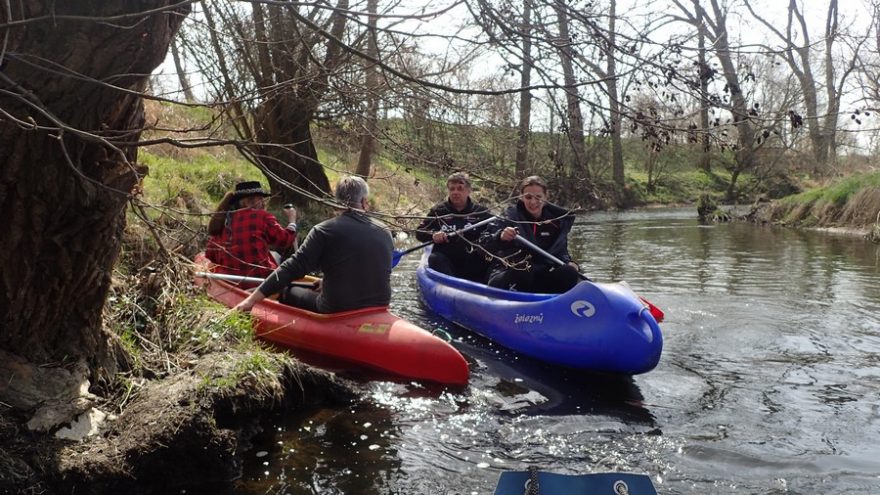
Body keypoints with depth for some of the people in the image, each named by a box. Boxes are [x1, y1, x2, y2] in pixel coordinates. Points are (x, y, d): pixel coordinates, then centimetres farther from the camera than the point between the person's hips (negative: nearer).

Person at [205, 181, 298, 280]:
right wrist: (292, 219, 13)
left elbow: (210, 256, 10)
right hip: (258, 276, -5)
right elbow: (286, 240, -1)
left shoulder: (223, 220, 9)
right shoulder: (262, 216, -5)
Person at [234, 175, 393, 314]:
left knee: (286, 293, 18)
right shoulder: (385, 233, 2)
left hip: (337, 311, -5)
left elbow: (294, 267, -15)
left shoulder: (325, 230, -11)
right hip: (379, 306, 5)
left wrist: (252, 299, -11)